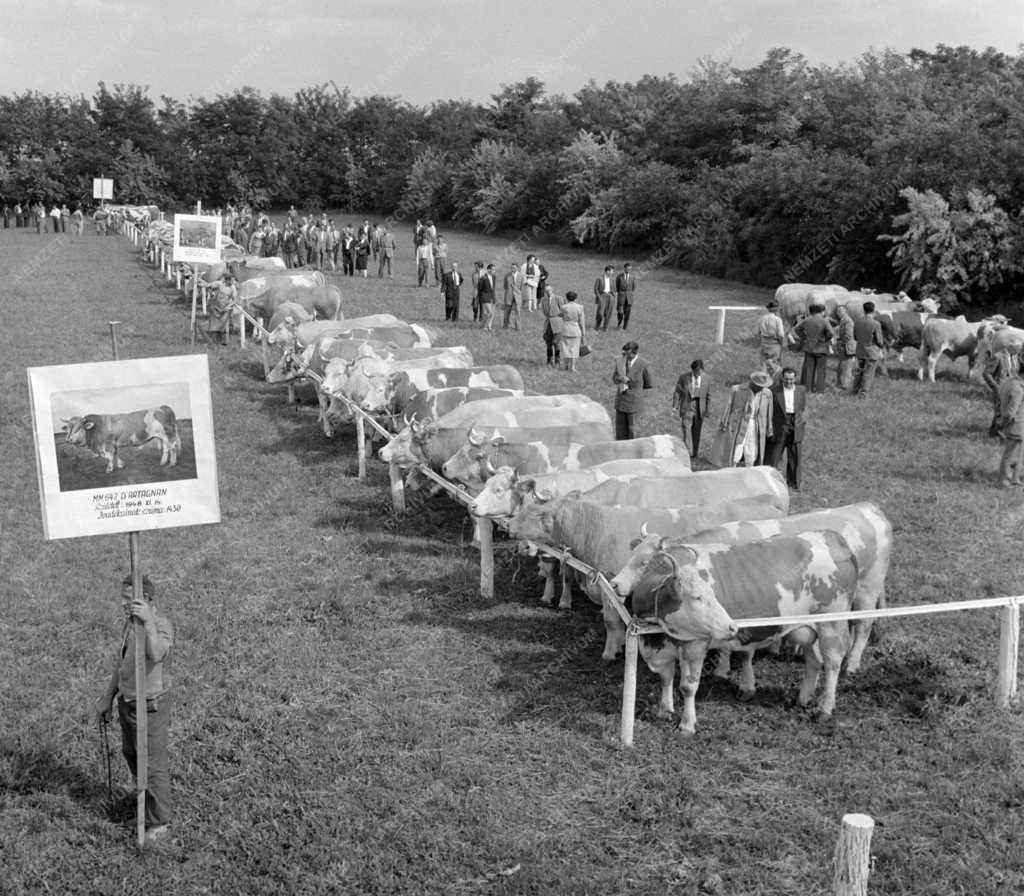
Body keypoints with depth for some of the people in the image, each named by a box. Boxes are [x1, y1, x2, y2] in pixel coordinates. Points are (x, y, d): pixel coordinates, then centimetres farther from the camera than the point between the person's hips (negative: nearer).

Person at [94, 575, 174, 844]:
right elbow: (122, 661, 13)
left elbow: (156, 655, -48)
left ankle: (158, 822, 19)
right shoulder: (132, 621, 2)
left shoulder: (161, 625, -26)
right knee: (131, 754, 25)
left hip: (151, 707, -9)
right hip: (128, 702, 9)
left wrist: (149, 622, -60)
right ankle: (148, 796, 49)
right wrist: (107, 698, 16)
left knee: (152, 765, 3)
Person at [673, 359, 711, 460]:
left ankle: (694, 454, 22)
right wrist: (675, 407, -8)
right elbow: (677, 393, -2)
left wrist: (708, 409, 3)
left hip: (700, 410, 2)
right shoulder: (683, 377, -6)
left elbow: (708, 395, 6)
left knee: (696, 433, 9)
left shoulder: (707, 379, -1)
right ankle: (687, 455, -13)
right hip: (687, 408, -2)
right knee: (686, 431, -12)